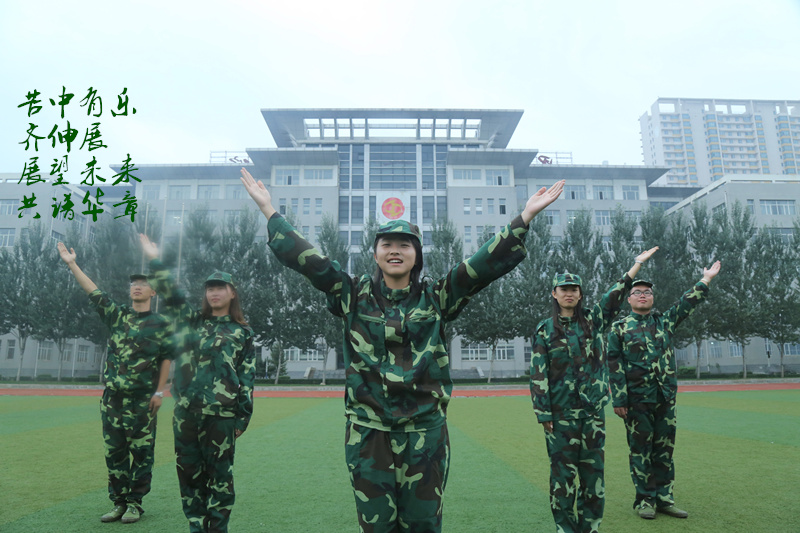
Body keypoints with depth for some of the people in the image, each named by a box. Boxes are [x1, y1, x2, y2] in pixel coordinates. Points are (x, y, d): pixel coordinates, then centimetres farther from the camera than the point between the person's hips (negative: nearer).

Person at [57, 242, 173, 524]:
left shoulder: (160, 325, 0)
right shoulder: (117, 315, 9)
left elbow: (167, 359, -2)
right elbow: (94, 292, 2)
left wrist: (160, 392, -7)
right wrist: (72, 264, -4)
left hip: (143, 398, -3)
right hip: (112, 396, 4)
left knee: (141, 451, 2)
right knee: (114, 451, 9)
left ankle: (135, 502, 14)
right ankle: (119, 502, 21)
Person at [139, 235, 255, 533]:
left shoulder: (242, 332, 3)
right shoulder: (191, 321, 13)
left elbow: (247, 377, 1)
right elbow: (170, 294, 7)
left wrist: (242, 418, -3)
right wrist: (154, 260, 1)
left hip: (221, 415, -4)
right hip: (185, 412, 4)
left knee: (219, 475, 3)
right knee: (189, 473, 11)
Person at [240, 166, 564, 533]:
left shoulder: (436, 297, 2)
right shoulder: (353, 296, 2)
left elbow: (488, 261, -4)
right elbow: (305, 258, -1)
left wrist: (526, 215, -8)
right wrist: (268, 210, -3)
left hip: (426, 431, 0)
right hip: (367, 432, 0)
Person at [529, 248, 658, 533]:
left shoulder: (592, 321, 7)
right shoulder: (544, 330, -1)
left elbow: (615, 295, 5)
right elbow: (538, 374, -3)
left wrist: (638, 263, 4)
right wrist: (543, 413, -8)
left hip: (593, 410, 3)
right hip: (561, 412, -3)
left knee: (593, 469, 7)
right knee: (563, 470, 2)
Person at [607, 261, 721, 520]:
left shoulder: (665, 321, 11)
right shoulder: (619, 328, -2)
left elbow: (687, 303, 11)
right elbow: (614, 365, -6)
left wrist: (707, 278, 6)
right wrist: (619, 400, -11)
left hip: (666, 399, 4)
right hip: (637, 401, -4)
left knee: (664, 450, 10)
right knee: (641, 450, 3)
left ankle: (664, 498, 21)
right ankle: (645, 500, 14)